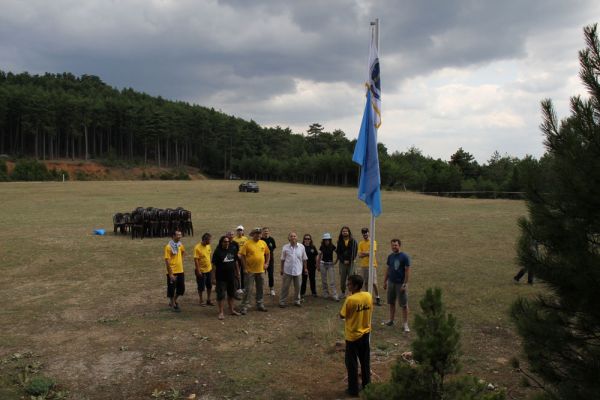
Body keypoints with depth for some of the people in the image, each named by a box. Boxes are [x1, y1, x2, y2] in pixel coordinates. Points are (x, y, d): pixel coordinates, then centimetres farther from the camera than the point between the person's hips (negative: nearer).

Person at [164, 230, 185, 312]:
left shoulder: (180, 245, 4)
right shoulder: (168, 247, -17)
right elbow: (167, 261, -18)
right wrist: (170, 274, -19)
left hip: (180, 271, 7)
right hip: (172, 272, -7)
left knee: (181, 288, 14)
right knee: (171, 289, 6)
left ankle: (173, 301, 35)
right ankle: (173, 305, 21)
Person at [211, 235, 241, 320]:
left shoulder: (233, 250, 3)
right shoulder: (217, 251, -10)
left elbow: (236, 261, 14)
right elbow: (214, 265, -11)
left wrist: (237, 272, 14)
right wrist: (214, 277, -13)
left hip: (231, 276, 5)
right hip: (221, 277, -5)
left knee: (231, 294, 15)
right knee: (221, 295, -1)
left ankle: (231, 310, 29)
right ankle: (221, 312, 10)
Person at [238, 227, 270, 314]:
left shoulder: (263, 243, 4)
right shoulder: (247, 244, -10)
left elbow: (268, 253, 16)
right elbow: (242, 256, -10)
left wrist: (266, 263, 5)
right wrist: (244, 268, -11)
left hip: (261, 270, 5)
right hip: (250, 271, -5)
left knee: (260, 289, 15)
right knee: (248, 289, -2)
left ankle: (260, 305, 28)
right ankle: (245, 307, 5)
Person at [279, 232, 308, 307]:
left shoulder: (301, 247, -1)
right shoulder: (285, 247, -2)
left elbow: (304, 259, 6)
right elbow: (282, 259, 5)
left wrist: (305, 268, 7)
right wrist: (282, 269, 6)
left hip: (298, 270, 1)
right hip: (287, 270, -1)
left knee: (297, 287, 10)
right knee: (285, 287, 4)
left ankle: (297, 301, 24)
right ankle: (282, 301, 13)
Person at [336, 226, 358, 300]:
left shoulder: (353, 241, 0)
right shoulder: (339, 242, 7)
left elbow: (354, 252, -3)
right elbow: (338, 252, 5)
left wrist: (349, 260, -8)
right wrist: (343, 260, -7)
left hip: (350, 262, -2)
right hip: (342, 262, 2)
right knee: (342, 278, 6)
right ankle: (343, 292, 18)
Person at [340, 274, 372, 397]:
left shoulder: (350, 299, -23)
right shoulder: (368, 296, -5)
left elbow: (342, 316, -12)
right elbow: (370, 312, 7)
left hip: (353, 336, -6)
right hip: (365, 333, 6)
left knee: (352, 363, 9)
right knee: (365, 361, 19)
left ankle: (353, 389, 17)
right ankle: (367, 385, 31)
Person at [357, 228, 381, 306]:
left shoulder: (373, 242, -3)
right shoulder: (361, 243, 7)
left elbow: (373, 253, -14)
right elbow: (359, 255, 0)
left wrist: (364, 253, -4)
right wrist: (368, 253, -14)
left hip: (372, 265, -4)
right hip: (363, 265, 4)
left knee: (374, 283, -6)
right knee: (365, 282, 9)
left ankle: (377, 298, 3)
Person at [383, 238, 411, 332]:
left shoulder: (404, 257, -10)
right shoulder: (390, 256, 7)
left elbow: (407, 271, -12)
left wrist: (405, 284, -16)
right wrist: (385, 281, 12)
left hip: (401, 283, -6)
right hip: (391, 282, 6)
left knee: (404, 304, 0)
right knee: (391, 303, 14)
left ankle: (405, 324, 6)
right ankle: (391, 320, 27)